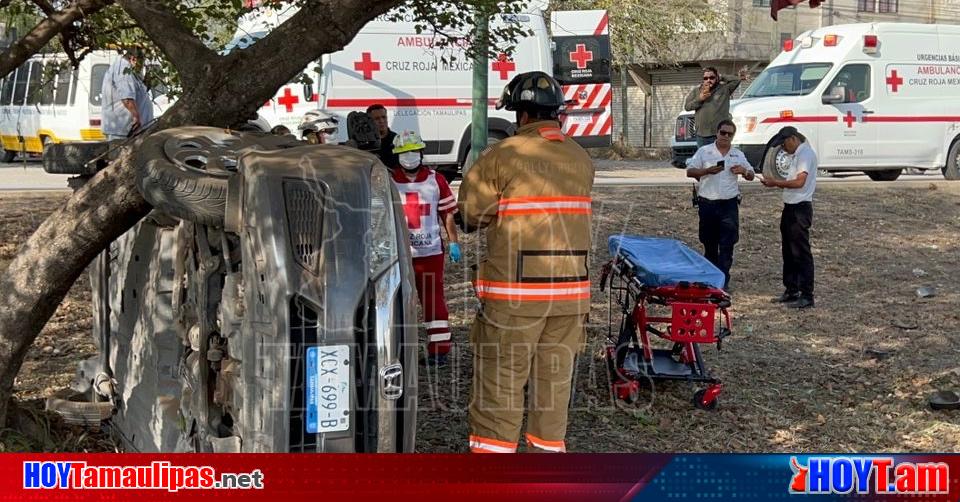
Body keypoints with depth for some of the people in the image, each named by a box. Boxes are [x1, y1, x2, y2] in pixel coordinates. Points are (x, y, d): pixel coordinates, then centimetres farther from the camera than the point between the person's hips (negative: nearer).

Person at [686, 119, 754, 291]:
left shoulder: (738, 155, 10)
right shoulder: (704, 151, 3)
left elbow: (751, 175, 17)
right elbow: (690, 171, -1)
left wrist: (744, 171, -7)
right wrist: (708, 170, -18)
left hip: (729, 204, 1)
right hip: (708, 204, 0)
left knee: (727, 246, -5)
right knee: (709, 245, 10)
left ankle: (723, 281, -5)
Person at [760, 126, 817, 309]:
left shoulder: (806, 153, -12)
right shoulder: (798, 154, 19)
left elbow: (800, 182, -22)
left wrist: (776, 183, -15)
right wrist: (776, 183, 6)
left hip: (800, 208, -10)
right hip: (791, 207, 10)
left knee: (801, 253, -8)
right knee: (789, 251, 15)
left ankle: (807, 296, -5)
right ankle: (791, 291, 24)